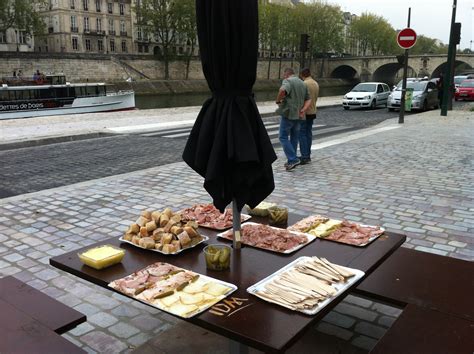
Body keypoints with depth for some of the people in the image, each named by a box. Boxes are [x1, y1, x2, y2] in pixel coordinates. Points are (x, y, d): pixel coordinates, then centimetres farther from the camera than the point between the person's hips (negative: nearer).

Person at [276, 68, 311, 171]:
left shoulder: (288, 81, -7)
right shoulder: (302, 83, 18)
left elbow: (282, 90, -30)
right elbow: (308, 99, 14)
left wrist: (278, 101, -14)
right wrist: (303, 110, 0)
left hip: (288, 113, -8)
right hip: (298, 115, 8)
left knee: (283, 137, -2)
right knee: (294, 137, 14)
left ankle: (293, 159, -10)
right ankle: (291, 161, 19)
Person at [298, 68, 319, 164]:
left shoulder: (304, 84, -16)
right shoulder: (316, 84, 10)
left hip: (304, 112, -8)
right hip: (313, 112, 8)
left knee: (302, 134, -6)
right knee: (309, 133, 12)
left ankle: (305, 157, -9)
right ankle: (307, 155, 17)